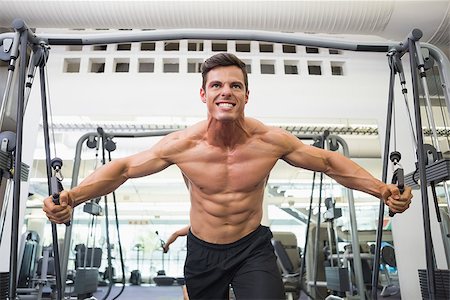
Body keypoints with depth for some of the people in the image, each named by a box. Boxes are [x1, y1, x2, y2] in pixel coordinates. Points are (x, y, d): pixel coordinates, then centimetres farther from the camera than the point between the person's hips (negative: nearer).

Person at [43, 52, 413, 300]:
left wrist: (382, 189, -14)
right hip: (202, 251, 1)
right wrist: (72, 196, -20)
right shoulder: (181, 144, -17)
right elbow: (123, 168, -8)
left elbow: (330, 162, -5)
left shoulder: (272, 140, -16)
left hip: (253, 247, -1)